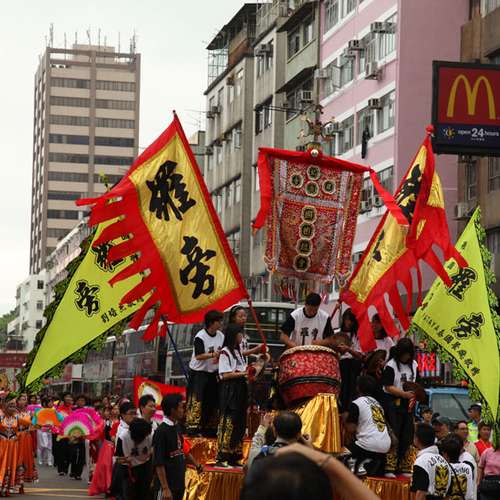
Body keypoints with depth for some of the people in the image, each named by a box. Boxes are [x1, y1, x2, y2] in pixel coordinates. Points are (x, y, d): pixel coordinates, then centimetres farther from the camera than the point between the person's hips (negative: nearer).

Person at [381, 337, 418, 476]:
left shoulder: (414, 365, 11)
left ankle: (404, 468, 15)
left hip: (407, 404, 6)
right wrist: (405, 394, -23)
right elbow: (388, 387, -14)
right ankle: (389, 468, -6)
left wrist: (415, 394, -2)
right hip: (393, 403, -6)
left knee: (407, 436, 7)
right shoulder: (391, 365, -9)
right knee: (394, 435, -8)